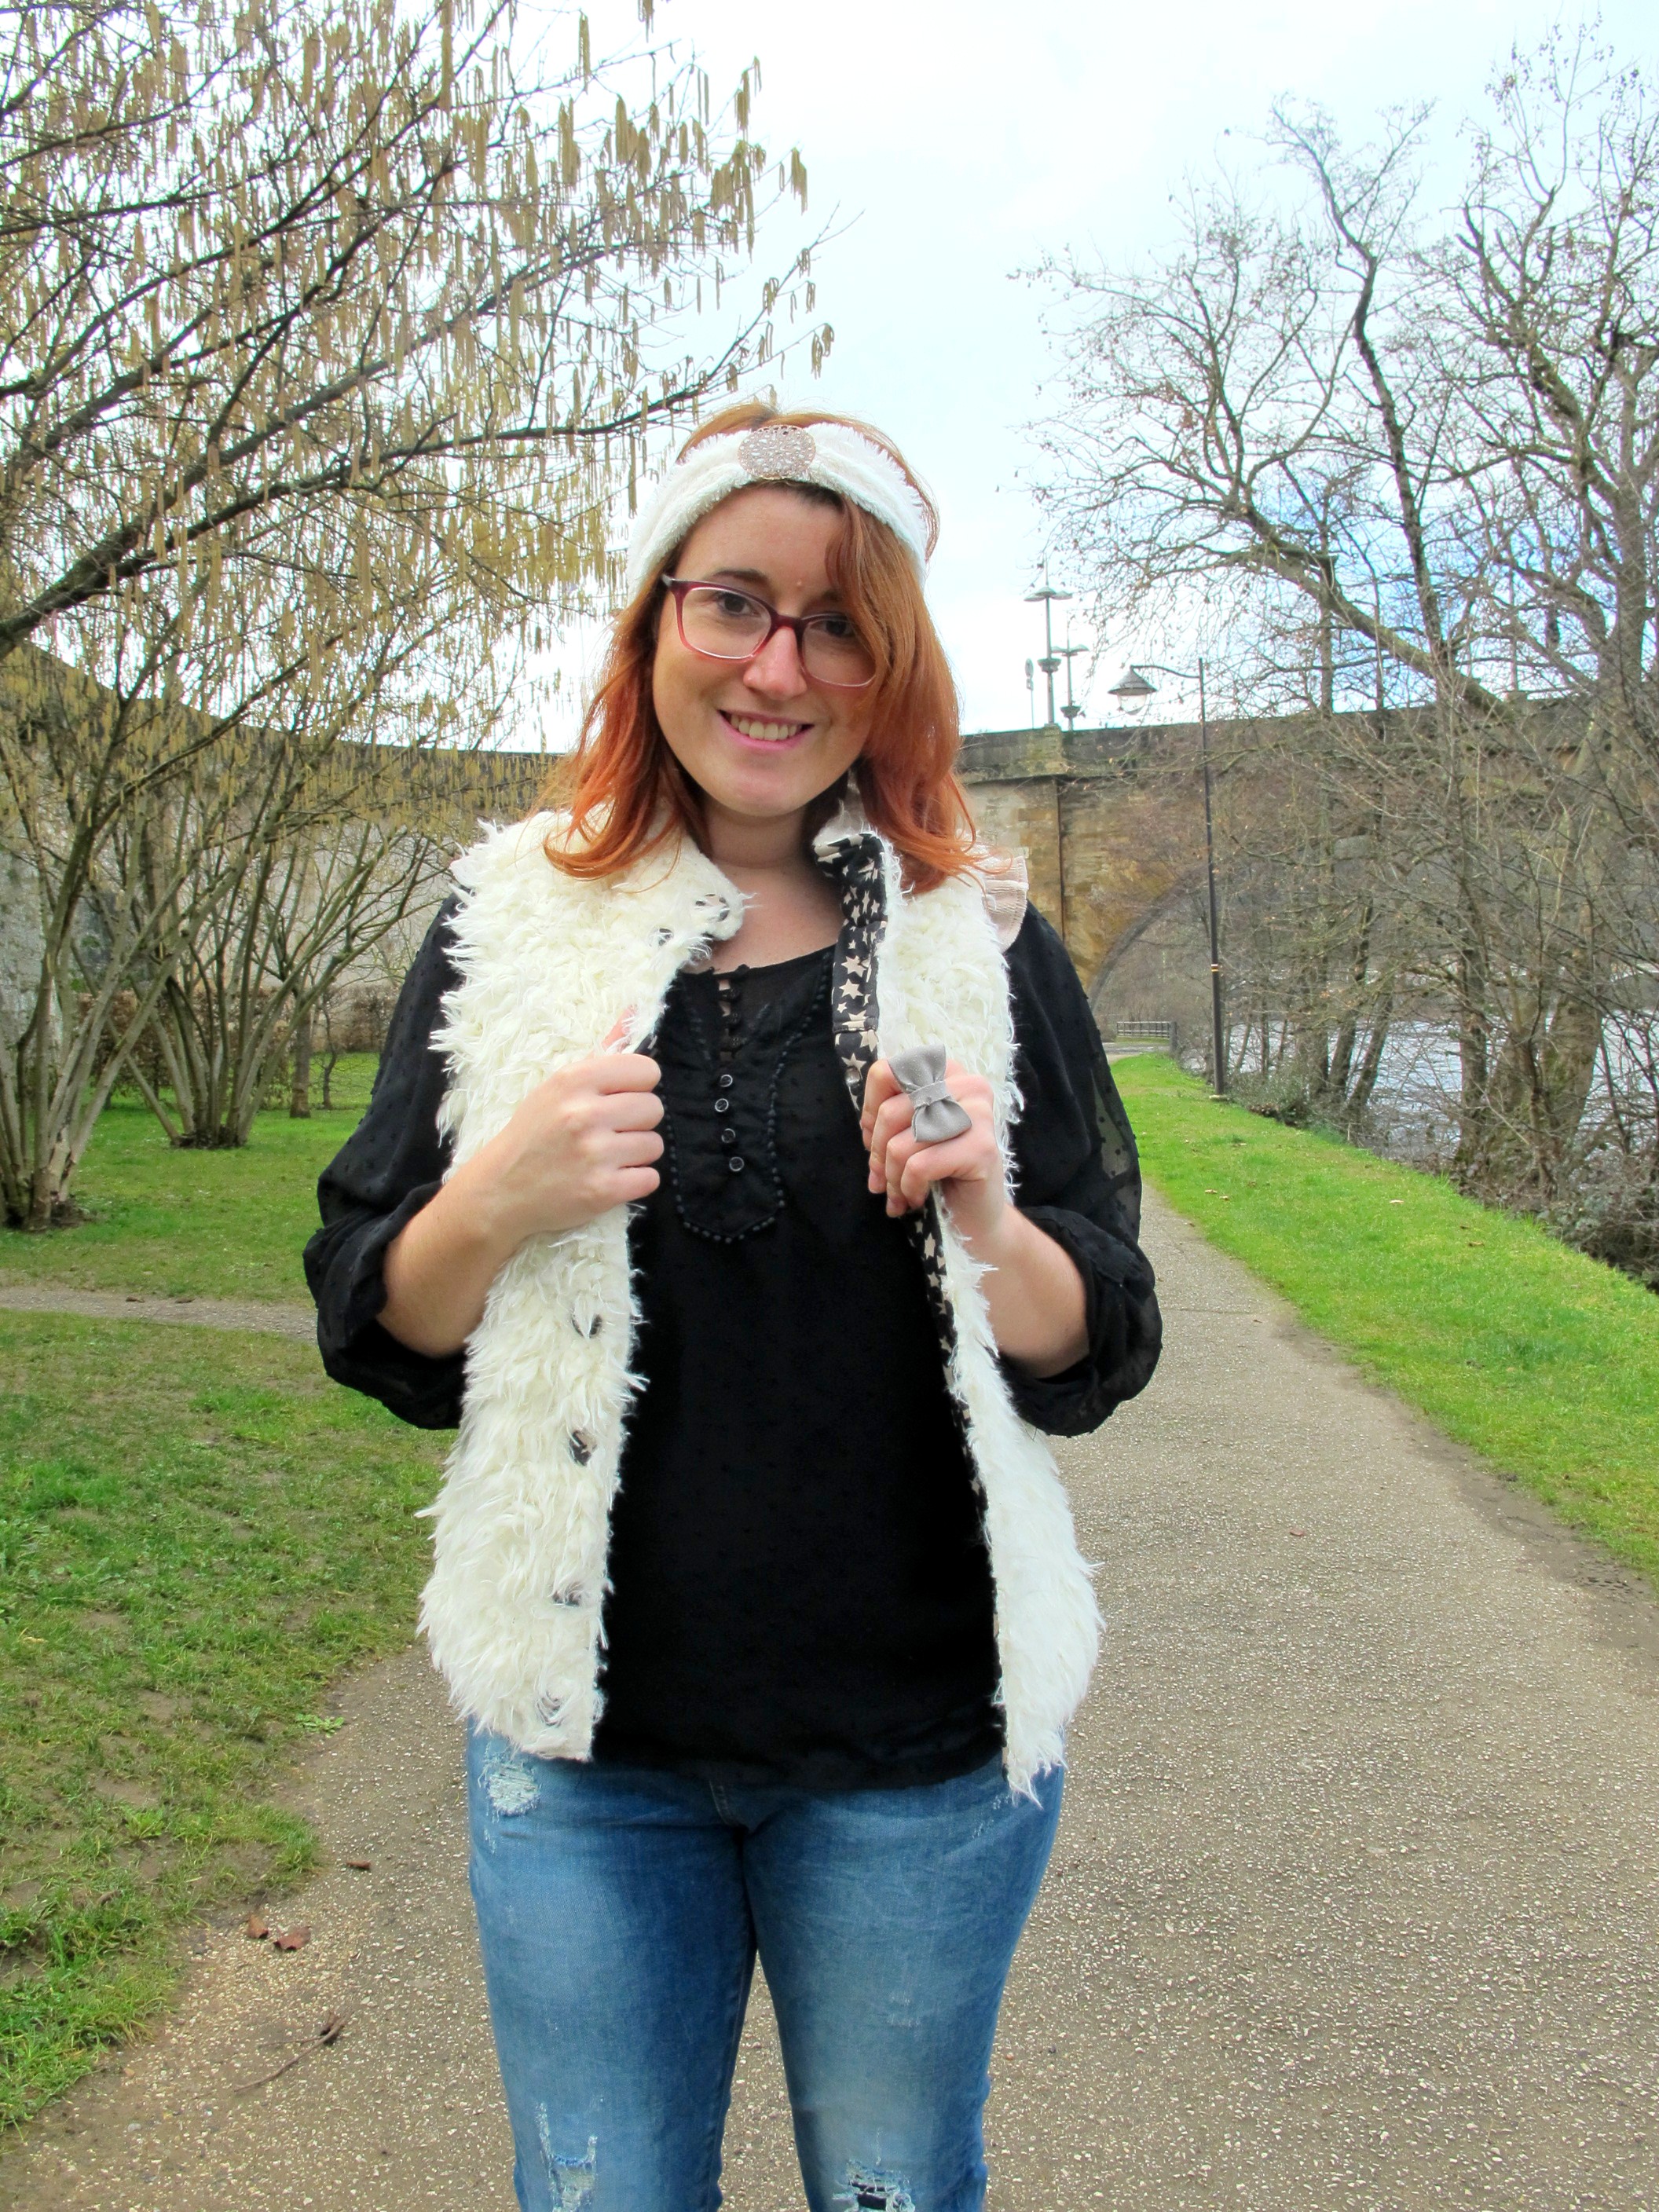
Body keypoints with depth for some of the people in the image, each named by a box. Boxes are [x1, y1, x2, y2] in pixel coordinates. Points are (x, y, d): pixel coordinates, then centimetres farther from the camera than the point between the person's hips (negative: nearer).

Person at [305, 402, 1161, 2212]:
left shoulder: (981, 949, -3)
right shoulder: (509, 930, -1)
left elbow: (1093, 1358, -2)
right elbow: (384, 1343, 1)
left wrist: (984, 1214, -21)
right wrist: (495, 1203, -18)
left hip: (918, 1747, 0)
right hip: (588, 1739, 1)